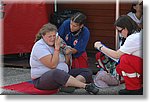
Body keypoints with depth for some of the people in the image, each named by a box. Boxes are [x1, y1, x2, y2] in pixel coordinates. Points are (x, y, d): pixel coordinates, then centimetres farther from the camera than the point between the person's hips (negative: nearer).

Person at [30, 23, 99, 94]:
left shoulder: (54, 43, 12)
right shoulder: (40, 46, -13)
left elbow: (65, 63, 16)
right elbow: (52, 65, -22)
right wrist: (57, 48, -21)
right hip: (42, 79, -9)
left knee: (87, 72, -5)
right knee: (57, 73, -44)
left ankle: (68, 85, -37)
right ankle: (86, 86, -43)